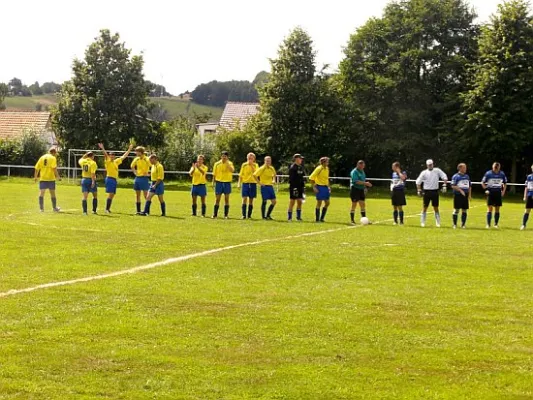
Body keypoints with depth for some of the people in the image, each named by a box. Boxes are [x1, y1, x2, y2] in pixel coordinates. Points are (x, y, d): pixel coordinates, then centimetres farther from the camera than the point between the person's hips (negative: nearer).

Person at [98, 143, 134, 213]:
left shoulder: (116, 162, 16)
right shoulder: (108, 161, -3)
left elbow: (123, 156, 24)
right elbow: (105, 155, -20)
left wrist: (129, 149, 27)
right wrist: (102, 149, -37)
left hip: (115, 179, 7)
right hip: (110, 178, -7)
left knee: (112, 195, 7)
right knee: (110, 194, -13)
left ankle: (108, 209, 11)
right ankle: (107, 209, -13)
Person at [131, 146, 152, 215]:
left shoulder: (147, 159, -12)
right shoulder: (136, 159, 8)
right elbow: (132, 166, 26)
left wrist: (148, 173, -12)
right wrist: (135, 172, 12)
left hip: (144, 178, -7)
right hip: (137, 178, 7)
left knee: (145, 195, -6)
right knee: (137, 195, 8)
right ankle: (138, 210, 13)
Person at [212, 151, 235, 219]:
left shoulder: (230, 164, 1)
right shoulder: (217, 164, 4)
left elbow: (232, 170, -20)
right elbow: (214, 174, 7)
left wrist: (227, 163, -19)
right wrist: (213, 182, 1)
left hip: (227, 183, 0)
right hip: (219, 182, 0)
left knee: (226, 199, 3)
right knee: (217, 199, 1)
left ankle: (226, 215, 8)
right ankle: (215, 215, 4)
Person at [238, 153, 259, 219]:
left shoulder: (255, 165, 5)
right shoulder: (244, 165, 6)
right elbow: (241, 175, 8)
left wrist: (252, 165, -14)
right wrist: (239, 183, -1)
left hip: (253, 183, 1)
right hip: (245, 183, -1)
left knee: (251, 200, 4)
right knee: (244, 199, -9)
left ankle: (249, 215, 9)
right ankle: (244, 215, -10)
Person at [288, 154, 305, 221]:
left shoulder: (301, 167, 14)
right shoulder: (292, 167, -11)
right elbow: (291, 179, -16)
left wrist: (303, 186, 15)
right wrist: (294, 187, -21)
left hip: (300, 187, 8)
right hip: (294, 187, -8)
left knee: (300, 202, 7)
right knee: (292, 202, -3)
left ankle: (298, 217, 15)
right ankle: (289, 217, 2)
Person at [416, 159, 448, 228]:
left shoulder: (437, 171, 1)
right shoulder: (424, 173, 1)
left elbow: (444, 177, 0)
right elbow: (418, 182, 5)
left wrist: (444, 185, -10)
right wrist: (419, 190, -2)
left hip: (435, 191, 0)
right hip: (427, 192, 0)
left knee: (436, 208, 4)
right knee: (425, 207, 1)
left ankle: (438, 223, 11)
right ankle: (422, 222, 9)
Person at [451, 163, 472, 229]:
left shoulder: (467, 176, 15)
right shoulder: (455, 176, -4)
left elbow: (470, 186, 20)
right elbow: (453, 186, -12)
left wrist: (469, 195, 11)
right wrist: (460, 190, -20)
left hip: (465, 196, 6)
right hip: (458, 195, -6)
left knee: (464, 210, 5)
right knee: (456, 210, -3)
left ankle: (463, 224, 12)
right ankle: (455, 224, 3)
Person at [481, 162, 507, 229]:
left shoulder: (502, 174, 2)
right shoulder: (488, 173, -5)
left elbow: (505, 183, 15)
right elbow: (483, 182, 3)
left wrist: (503, 191, 4)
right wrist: (486, 189, -7)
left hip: (498, 193, 2)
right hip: (490, 193, -2)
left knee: (497, 209, 7)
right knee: (490, 209, -6)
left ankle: (496, 224, 16)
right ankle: (488, 224, -5)